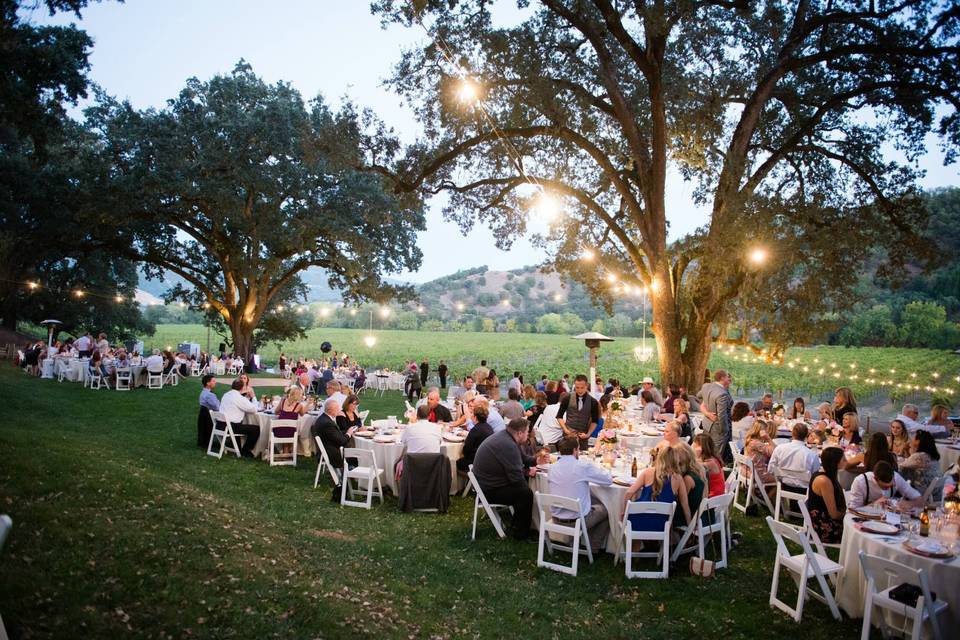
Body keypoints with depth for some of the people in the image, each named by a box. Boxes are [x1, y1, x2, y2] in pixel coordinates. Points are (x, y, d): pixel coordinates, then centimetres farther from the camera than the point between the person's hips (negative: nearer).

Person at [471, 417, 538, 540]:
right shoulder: (508, 446, -29)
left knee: (523, 486, 14)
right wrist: (528, 472, -8)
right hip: (489, 490, -11)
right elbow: (517, 478, -27)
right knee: (526, 493, -15)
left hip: (486, 482, 11)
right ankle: (521, 532, 1)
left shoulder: (503, 436, 2)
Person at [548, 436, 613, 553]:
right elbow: (609, 480, -7)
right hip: (577, 520, -5)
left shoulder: (552, 468, -3)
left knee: (595, 501, 28)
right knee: (605, 509, 22)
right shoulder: (583, 466, -19)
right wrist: (600, 469, 13)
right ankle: (594, 547, 30)